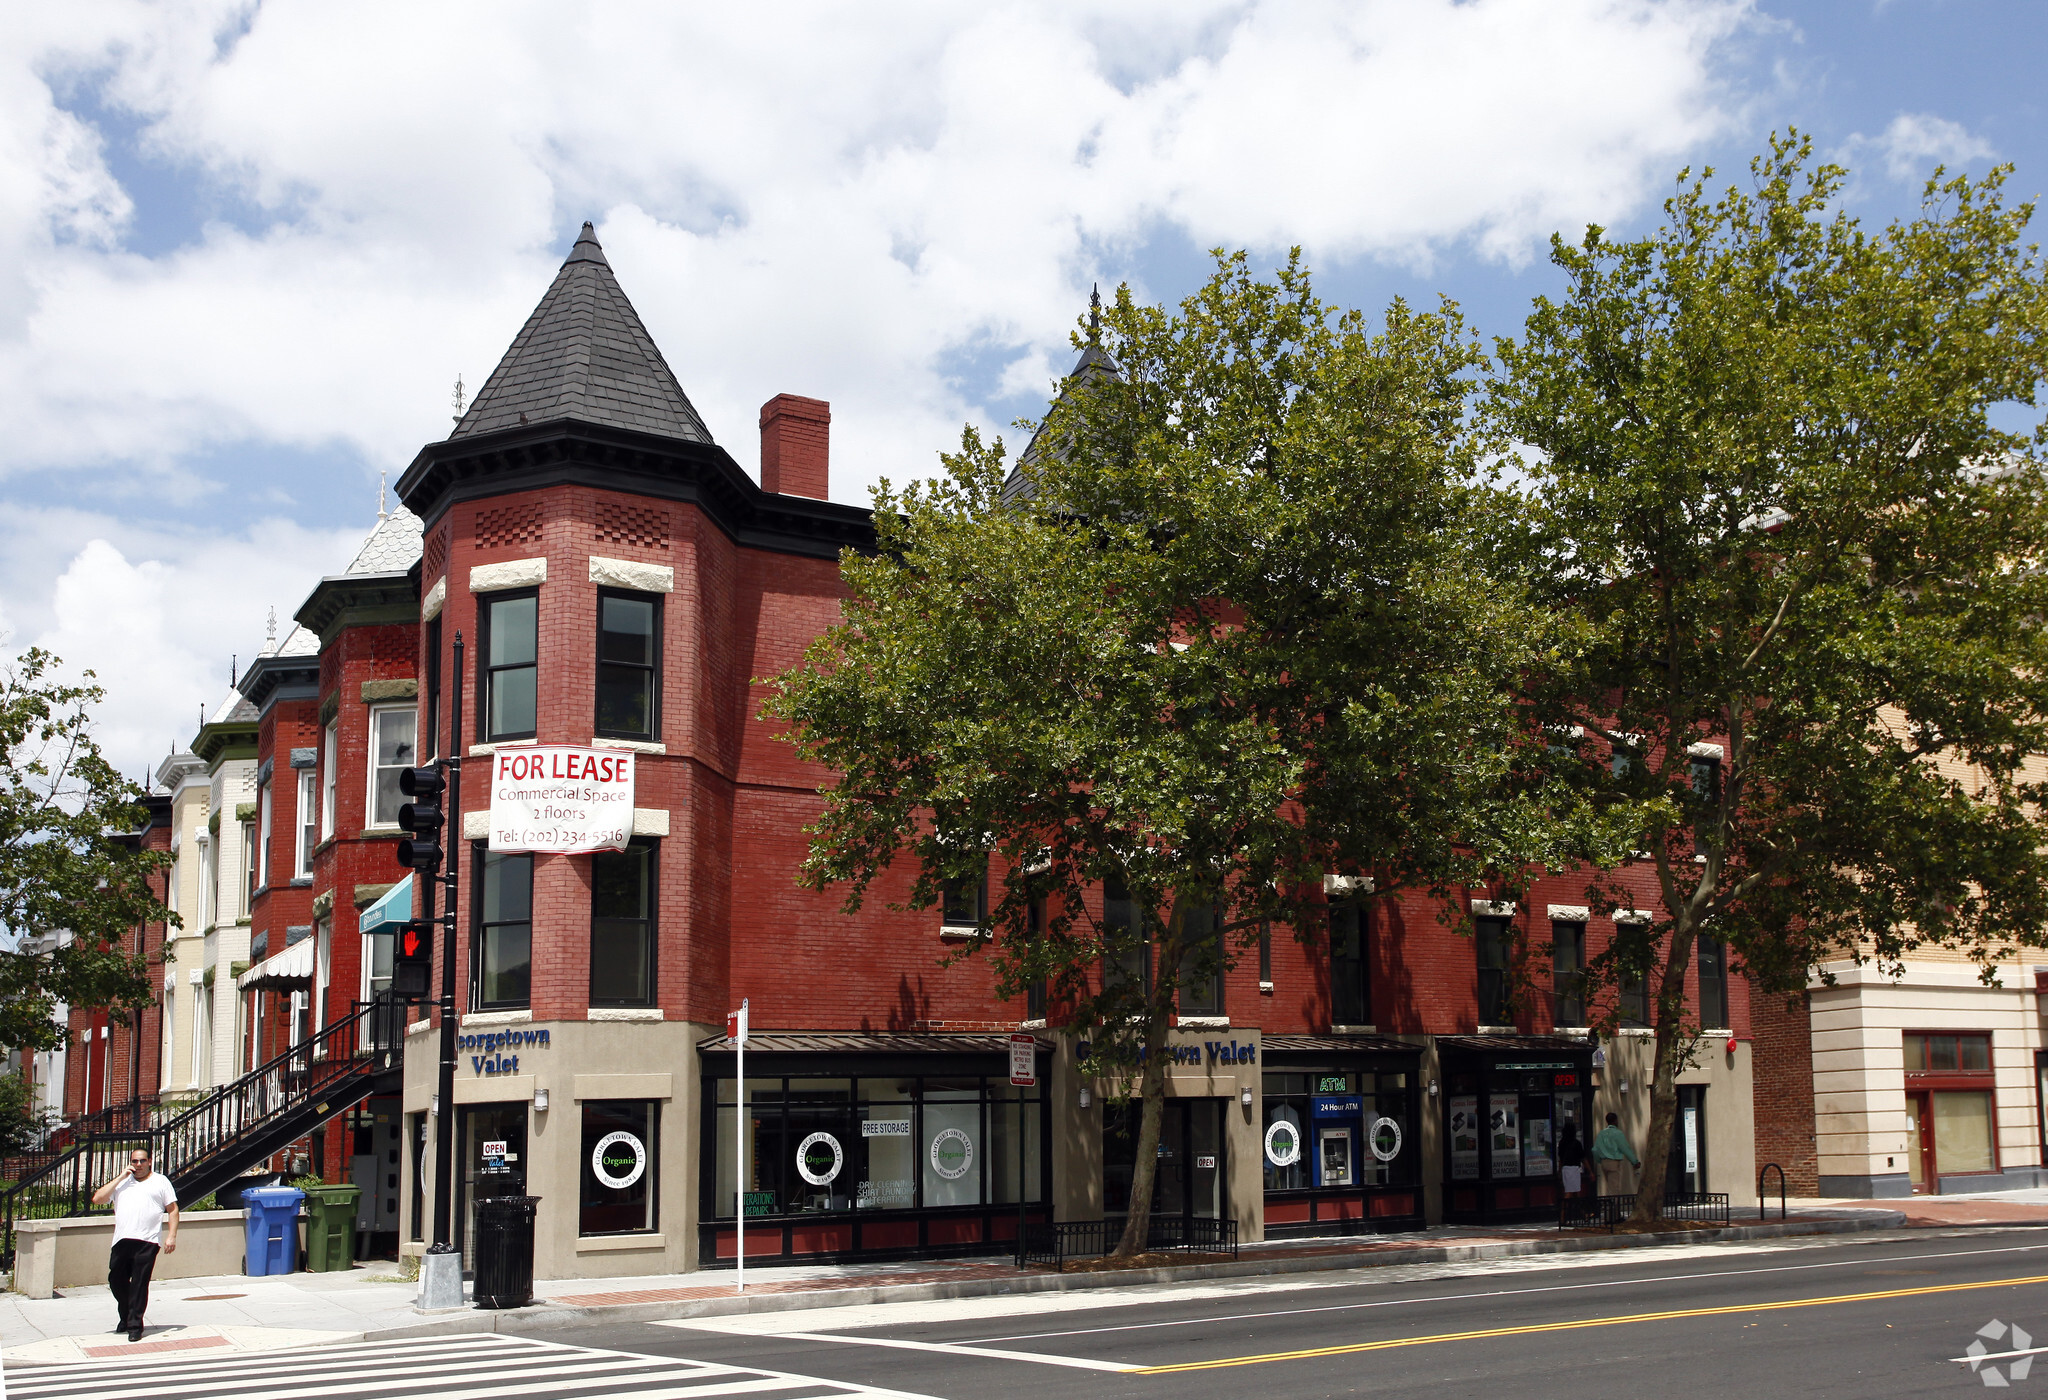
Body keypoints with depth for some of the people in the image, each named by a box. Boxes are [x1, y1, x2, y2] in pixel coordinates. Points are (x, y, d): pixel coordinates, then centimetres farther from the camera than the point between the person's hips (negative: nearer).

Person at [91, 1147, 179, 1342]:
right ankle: (126, 1317, 28)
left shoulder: (160, 1181, 12)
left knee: (139, 1283, -6)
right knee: (116, 1280, 6)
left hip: (147, 1242, -3)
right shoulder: (121, 1182, 19)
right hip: (122, 1240, 3)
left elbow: (173, 1210, 9)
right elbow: (97, 1199, 7)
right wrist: (120, 1178, 3)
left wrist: (171, 1236, -3)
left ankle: (135, 1325, 0)